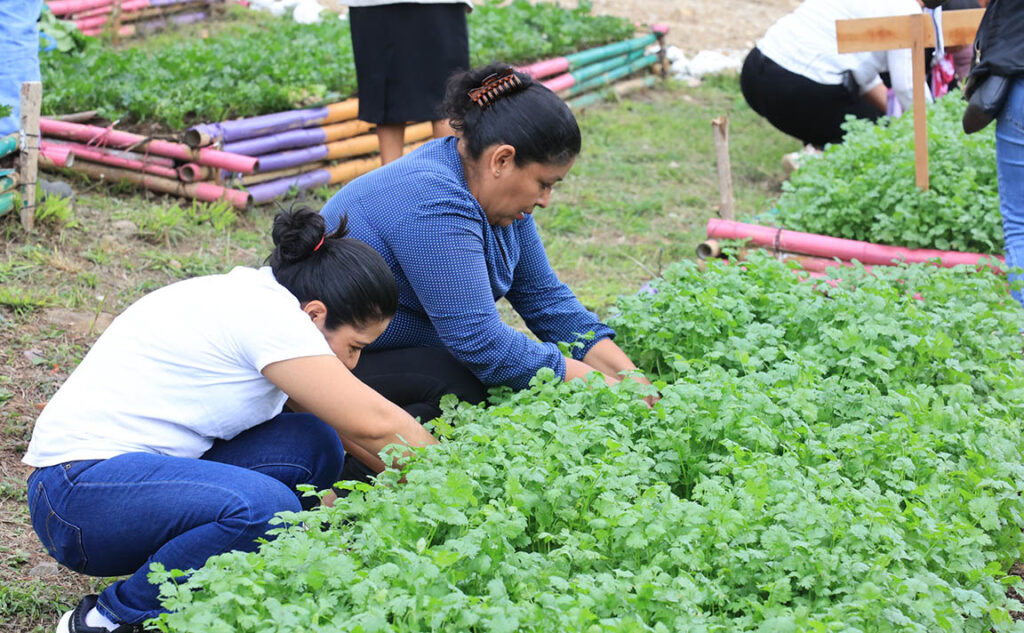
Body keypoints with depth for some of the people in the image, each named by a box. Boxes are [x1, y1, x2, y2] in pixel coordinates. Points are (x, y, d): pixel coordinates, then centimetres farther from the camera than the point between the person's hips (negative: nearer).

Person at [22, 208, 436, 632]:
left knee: (315, 446, -6)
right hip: (79, 494, -9)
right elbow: (375, 423, -19)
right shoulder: (266, 314, -18)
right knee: (265, 507, -32)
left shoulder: (257, 299, 10)